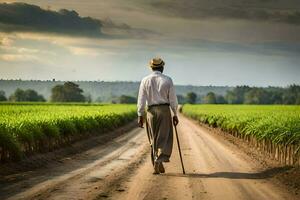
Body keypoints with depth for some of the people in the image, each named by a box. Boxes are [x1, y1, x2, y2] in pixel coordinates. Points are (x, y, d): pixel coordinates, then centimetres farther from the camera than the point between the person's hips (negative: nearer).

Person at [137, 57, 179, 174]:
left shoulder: (145, 80, 0)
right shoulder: (168, 80, -3)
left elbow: (141, 100, -3)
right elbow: (173, 99, -3)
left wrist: (140, 116, 2)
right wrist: (175, 115, 6)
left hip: (151, 111, 2)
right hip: (165, 110, -2)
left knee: (154, 140, 13)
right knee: (164, 138, 4)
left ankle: (158, 166, 13)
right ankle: (158, 161, -17)